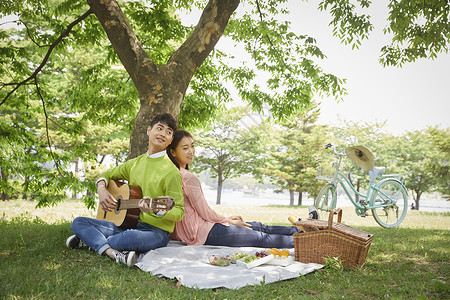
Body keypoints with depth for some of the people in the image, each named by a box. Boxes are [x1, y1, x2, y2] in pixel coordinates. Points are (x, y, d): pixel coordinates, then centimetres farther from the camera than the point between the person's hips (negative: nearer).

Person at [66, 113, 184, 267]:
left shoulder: (171, 172, -10)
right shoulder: (135, 163, 10)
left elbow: (179, 212, -11)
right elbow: (107, 174, 24)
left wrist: (156, 209, -31)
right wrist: (102, 190, 2)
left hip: (156, 231, -6)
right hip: (127, 223, 7)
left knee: (131, 237, -39)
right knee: (78, 222, -1)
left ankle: (92, 239, -7)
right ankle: (114, 253, -24)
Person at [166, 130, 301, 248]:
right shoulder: (188, 177, -21)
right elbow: (205, 212, -16)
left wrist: (227, 219, 16)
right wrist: (229, 221, 1)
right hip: (202, 232, -10)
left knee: (258, 226, 13)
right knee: (261, 237, -3)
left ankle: (298, 230, 21)